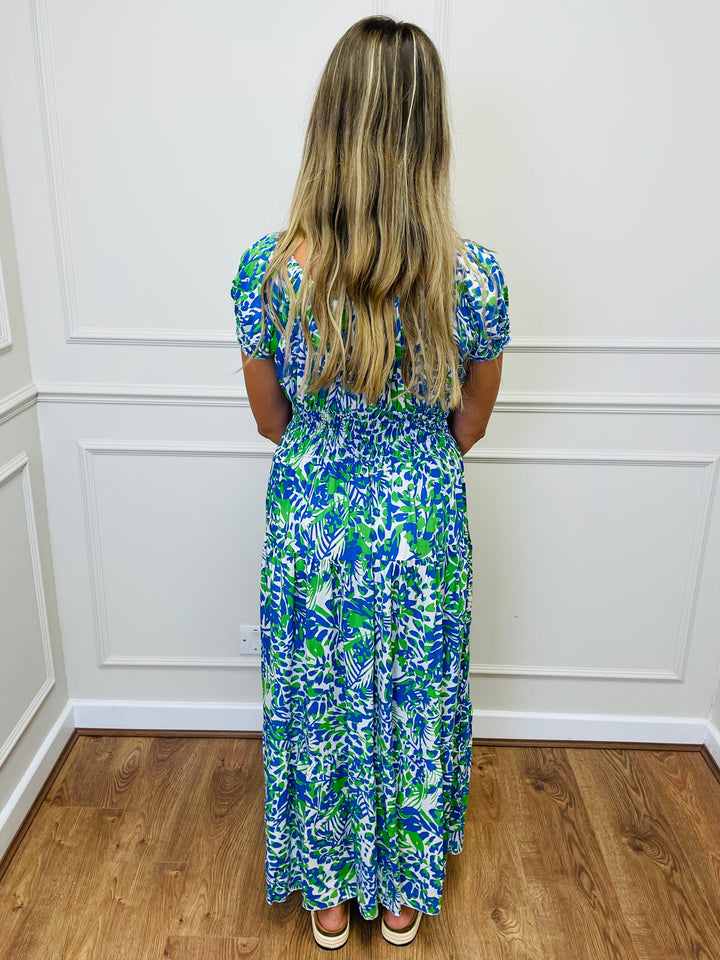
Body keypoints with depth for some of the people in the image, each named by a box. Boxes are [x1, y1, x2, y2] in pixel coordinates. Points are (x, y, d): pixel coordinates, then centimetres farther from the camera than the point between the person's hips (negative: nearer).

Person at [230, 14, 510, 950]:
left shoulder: (267, 266, -17)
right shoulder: (473, 273, -17)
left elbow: (270, 419, -3)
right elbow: (470, 424, -3)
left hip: (310, 523, 0)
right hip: (424, 523, 0)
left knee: (318, 708, 22)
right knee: (416, 706, 23)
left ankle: (328, 892, 46)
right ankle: (403, 892, 47)